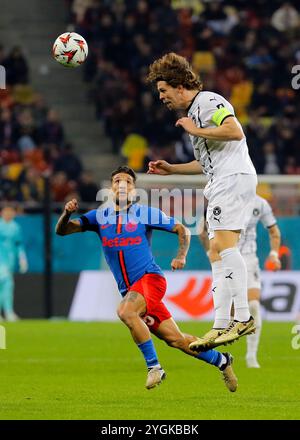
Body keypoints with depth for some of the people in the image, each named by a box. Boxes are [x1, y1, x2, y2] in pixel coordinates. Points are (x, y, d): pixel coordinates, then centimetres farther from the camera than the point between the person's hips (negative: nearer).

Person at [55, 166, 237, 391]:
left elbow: (182, 229, 8)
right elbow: (62, 231, 4)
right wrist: (67, 213, -17)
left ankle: (154, 366, -22)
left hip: (150, 278, -4)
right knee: (175, 339, 5)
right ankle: (222, 361, 25)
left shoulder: (145, 213, -1)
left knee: (125, 311, -34)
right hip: (130, 289, 5)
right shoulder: (100, 216, 8)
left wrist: (181, 256, -8)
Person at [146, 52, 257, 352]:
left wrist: (196, 131, -12)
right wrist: (171, 169, 26)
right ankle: (221, 326, 1)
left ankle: (243, 317, -23)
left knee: (223, 243, -20)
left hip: (234, 178, -10)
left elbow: (235, 131, -20)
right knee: (218, 253, 4)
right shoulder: (193, 113, 25)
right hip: (221, 185, 10)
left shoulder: (208, 101, -5)